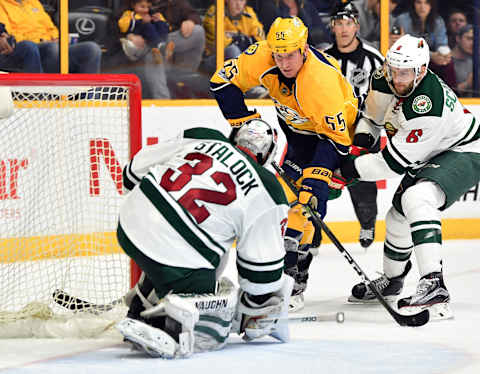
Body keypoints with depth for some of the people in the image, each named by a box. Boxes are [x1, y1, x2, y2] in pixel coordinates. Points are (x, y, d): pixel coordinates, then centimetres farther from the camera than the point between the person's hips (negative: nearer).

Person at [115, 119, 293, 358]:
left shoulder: (201, 138, 11)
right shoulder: (269, 194, 1)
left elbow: (134, 171, 18)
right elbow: (262, 265, 3)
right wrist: (256, 311, 18)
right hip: (179, 262, -6)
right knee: (210, 331, 7)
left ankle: (139, 311, 36)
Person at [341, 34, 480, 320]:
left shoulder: (427, 107, -37)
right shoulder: (388, 80, -12)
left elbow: (394, 162, -31)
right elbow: (376, 114, 13)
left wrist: (348, 170, -23)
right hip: (431, 156, 10)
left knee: (417, 198, -35)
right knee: (399, 213, 18)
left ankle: (433, 285, -46)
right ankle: (392, 280, 46)